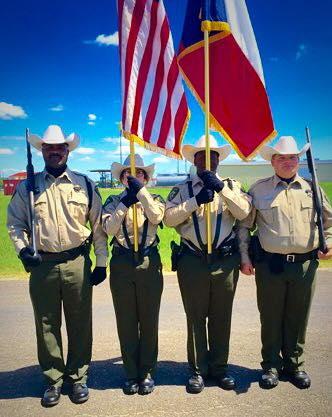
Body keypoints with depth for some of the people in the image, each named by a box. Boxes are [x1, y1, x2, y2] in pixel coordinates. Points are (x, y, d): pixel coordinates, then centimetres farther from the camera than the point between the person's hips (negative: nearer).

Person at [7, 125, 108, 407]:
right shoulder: (27, 186, 6)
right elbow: (15, 223, 10)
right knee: (47, 325, 11)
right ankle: (54, 380, 28)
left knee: (80, 324, 9)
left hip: (78, 264, 0)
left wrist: (101, 262, 3)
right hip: (42, 265, 1)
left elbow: (98, 225, 5)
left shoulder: (85, 185, 4)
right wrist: (22, 248, -7)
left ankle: (78, 377, 28)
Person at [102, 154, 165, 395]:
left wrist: (141, 191, -17)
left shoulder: (154, 199, 5)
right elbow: (109, 228, -9)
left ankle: (147, 372, 25)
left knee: (149, 320, 8)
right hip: (121, 264, 1)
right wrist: (125, 203, -16)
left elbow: (157, 217, -17)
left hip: (149, 263, 0)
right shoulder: (113, 201, 7)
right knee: (126, 321, 9)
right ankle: (131, 373, 25)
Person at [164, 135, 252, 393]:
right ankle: (198, 370, 25)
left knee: (221, 317, 12)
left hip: (226, 260, 1)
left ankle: (219, 367, 29)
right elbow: (169, 218, -6)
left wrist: (221, 188, -15)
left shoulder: (232, 185, 9)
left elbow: (243, 212, -7)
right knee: (196, 318, 9)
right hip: (193, 261, -1)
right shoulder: (183, 189, 6)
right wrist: (196, 201, -15)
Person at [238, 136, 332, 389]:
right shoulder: (259, 189, 3)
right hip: (270, 264, -1)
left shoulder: (311, 187, 9)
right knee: (271, 318, 9)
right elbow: (244, 225, 6)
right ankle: (271, 366, 26)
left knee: (298, 318, 12)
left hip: (305, 264, 2)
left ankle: (295, 365, 30)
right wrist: (244, 258, 0)